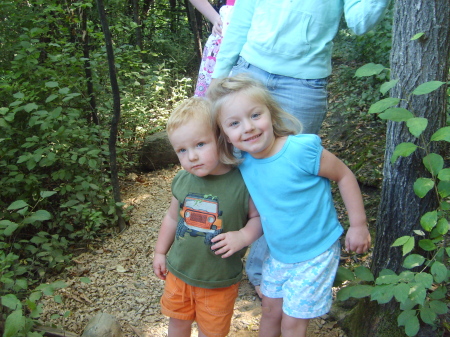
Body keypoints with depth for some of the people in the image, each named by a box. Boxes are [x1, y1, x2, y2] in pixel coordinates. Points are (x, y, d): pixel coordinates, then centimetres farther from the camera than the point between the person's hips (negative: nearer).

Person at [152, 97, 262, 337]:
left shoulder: (241, 182, -22)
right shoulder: (182, 181, -8)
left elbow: (258, 217, -10)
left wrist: (243, 236, -29)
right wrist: (160, 252, 15)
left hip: (219, 281, -4)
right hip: (179, 271, 4)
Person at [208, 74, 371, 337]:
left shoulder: (302, 149, -28)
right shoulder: (242, 162, -10)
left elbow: (344, 176, -14)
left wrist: (359, 225, -10)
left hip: (315, 254, -5)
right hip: (278, 254, 5)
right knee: (270, 311, 21)